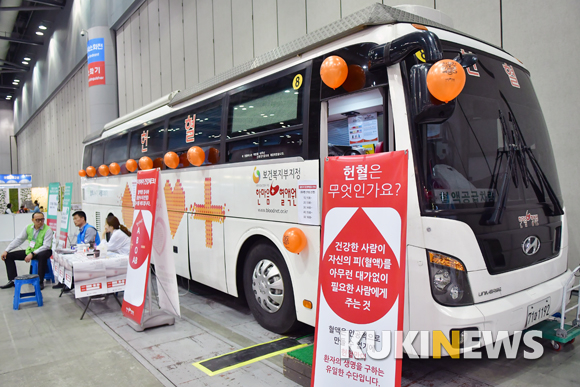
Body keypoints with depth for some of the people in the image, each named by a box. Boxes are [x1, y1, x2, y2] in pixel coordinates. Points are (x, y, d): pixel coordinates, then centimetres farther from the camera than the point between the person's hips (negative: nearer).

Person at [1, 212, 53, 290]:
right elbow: (18, 240, 7)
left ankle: (40, 282, -31)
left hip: (41, 252, -7)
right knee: (8, 256, 2)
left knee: (42, 256, -41)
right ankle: (12, 280, 4)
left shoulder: (47, 230, -16)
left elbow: (46, 246, -23)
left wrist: (32, 254, -30)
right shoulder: (29, 227, 2)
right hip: (29, 251, 7)